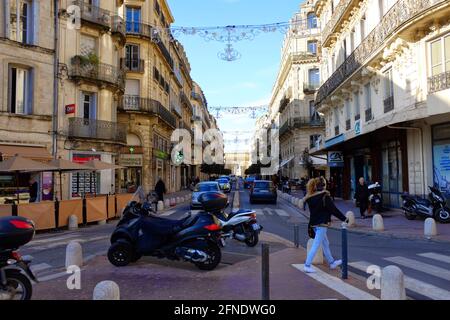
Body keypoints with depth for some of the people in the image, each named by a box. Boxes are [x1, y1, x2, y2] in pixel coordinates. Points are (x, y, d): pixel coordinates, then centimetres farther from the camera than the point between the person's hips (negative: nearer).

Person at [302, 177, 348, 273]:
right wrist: (344, 219, -4)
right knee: (316, 245, -3)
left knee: (325, 244, 21)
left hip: (314, 224, 8)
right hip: (322, 224, -8)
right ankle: (307, 265, -1)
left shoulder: (310, 197, 5)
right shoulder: (325, 197, -16)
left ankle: (332, 262, 35)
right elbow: (334, 209, -12)